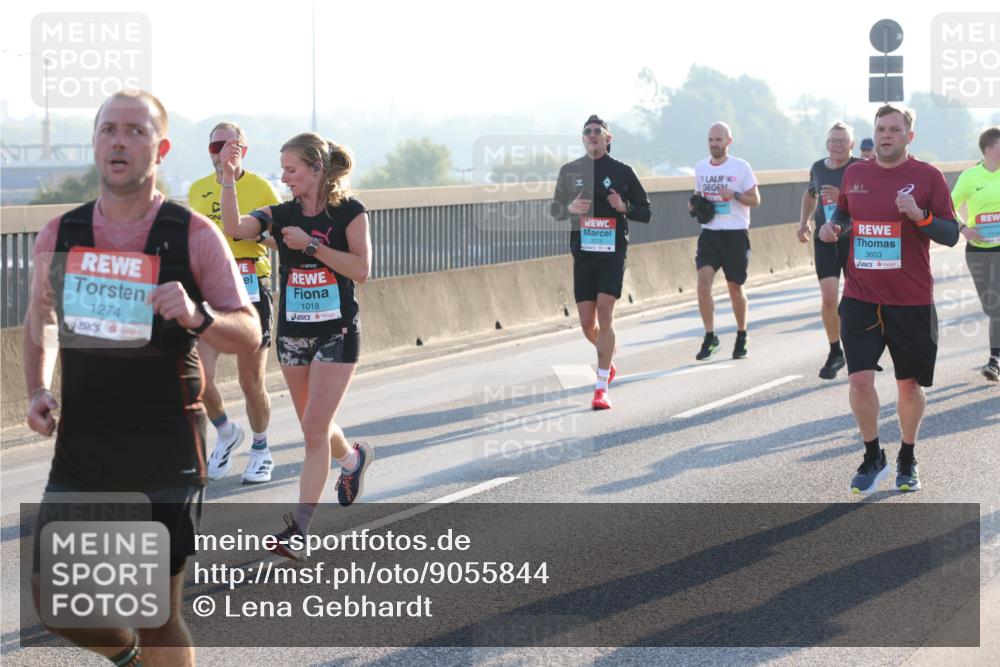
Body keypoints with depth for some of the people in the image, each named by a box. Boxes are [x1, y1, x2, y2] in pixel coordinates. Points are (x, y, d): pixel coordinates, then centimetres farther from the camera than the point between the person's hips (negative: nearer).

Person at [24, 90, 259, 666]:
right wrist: (39, 390, 2)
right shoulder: (60, 236, 1)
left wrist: (197, 316, -25)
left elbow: (249, 335, -5)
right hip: (80, 443, 3)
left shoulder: (195, 236, -8)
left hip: (165, 454, -3)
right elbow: (41, 318, 18)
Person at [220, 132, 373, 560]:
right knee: (314, 428, 15)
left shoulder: (349, 212, -6)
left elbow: (361, 270, -14)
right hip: (292, 332, 4)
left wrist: (311, 246, -18)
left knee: (315, 428, -10)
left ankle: (299, 525, -6)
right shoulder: (280, 215, 1)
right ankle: (353, 458, 47)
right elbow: (235, 228, -16)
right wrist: (229, 179, -26)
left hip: (337, 333, -4)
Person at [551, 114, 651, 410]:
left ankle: (601, 388, -11)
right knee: (587, 324, 4)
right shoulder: (570, 171, 8)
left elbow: (646, 212, 7)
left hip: (613, 253, -3)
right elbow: (555, 209, 14)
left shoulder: (622, 172, 2)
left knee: (604, 315, -14)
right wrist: (570, 208, -8)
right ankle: (608, 354, 39)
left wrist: (624, 207, -13)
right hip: (583, 253, 3)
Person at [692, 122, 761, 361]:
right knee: (703, 281, -14)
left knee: (735, 287, 5)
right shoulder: (701, 168, 9)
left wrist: (734, 195, -19)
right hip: (709, 233, 3)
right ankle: (710, 337, -6)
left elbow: (755, 200, -1)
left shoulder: (741, 167, -4)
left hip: (735, 234, -3)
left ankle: (741, 336, 25)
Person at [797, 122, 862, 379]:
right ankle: (835, 353, 5)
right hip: (824, 241, 2)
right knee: (829, 297, -9)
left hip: (854, 241, -2)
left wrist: (843, 197, -28)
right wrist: (803, 222, 17)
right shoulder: (818, 168, 6)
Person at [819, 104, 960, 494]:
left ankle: (907, 459, 29)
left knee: (909, 384, 9)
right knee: (860, 379, -9)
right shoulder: (854, 174, 5)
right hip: (860, 298, 2)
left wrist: (919, 216, -23)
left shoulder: (927, 176, -5)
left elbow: (951, 234, -6)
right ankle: (872, 457, 12)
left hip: (912, 301, -2)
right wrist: (833, 225, 1)